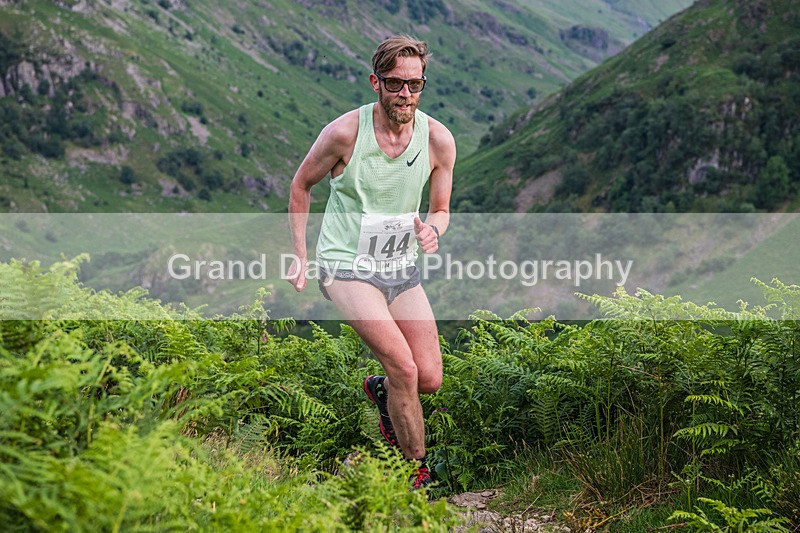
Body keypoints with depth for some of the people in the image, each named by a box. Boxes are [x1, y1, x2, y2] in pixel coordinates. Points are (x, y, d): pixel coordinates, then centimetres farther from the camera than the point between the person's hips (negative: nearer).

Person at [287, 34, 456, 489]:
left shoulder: (439, 139, -7)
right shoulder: (345, 132, -15)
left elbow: (441, 210, 6)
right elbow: (301, 185, 3)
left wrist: (432, 230, -18)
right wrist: (300, 256, 2)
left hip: (402, 268, 4)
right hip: (346, 265, -4)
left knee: (430, 379, -4)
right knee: (404, 368, -19)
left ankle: (380, 391, 32)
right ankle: (418, 474, -1)